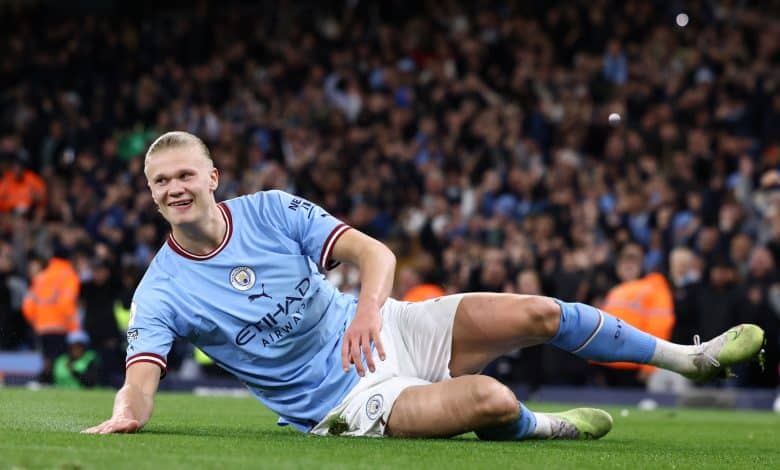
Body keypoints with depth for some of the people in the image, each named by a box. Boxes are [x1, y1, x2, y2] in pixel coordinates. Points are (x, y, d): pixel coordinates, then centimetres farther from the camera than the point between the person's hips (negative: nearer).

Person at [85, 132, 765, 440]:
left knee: (539, 314, -7)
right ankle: (542, 428, 9)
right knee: (488, 399, -30)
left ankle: (689, 357, 14)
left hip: (381, 332, 4)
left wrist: (369, 307, -32)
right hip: (347, 397, -4)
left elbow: (375, 252, -10)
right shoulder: (161, 292, -11)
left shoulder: (270, 210, -5)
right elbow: (142, 379, -19)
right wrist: (122, 417, -44)